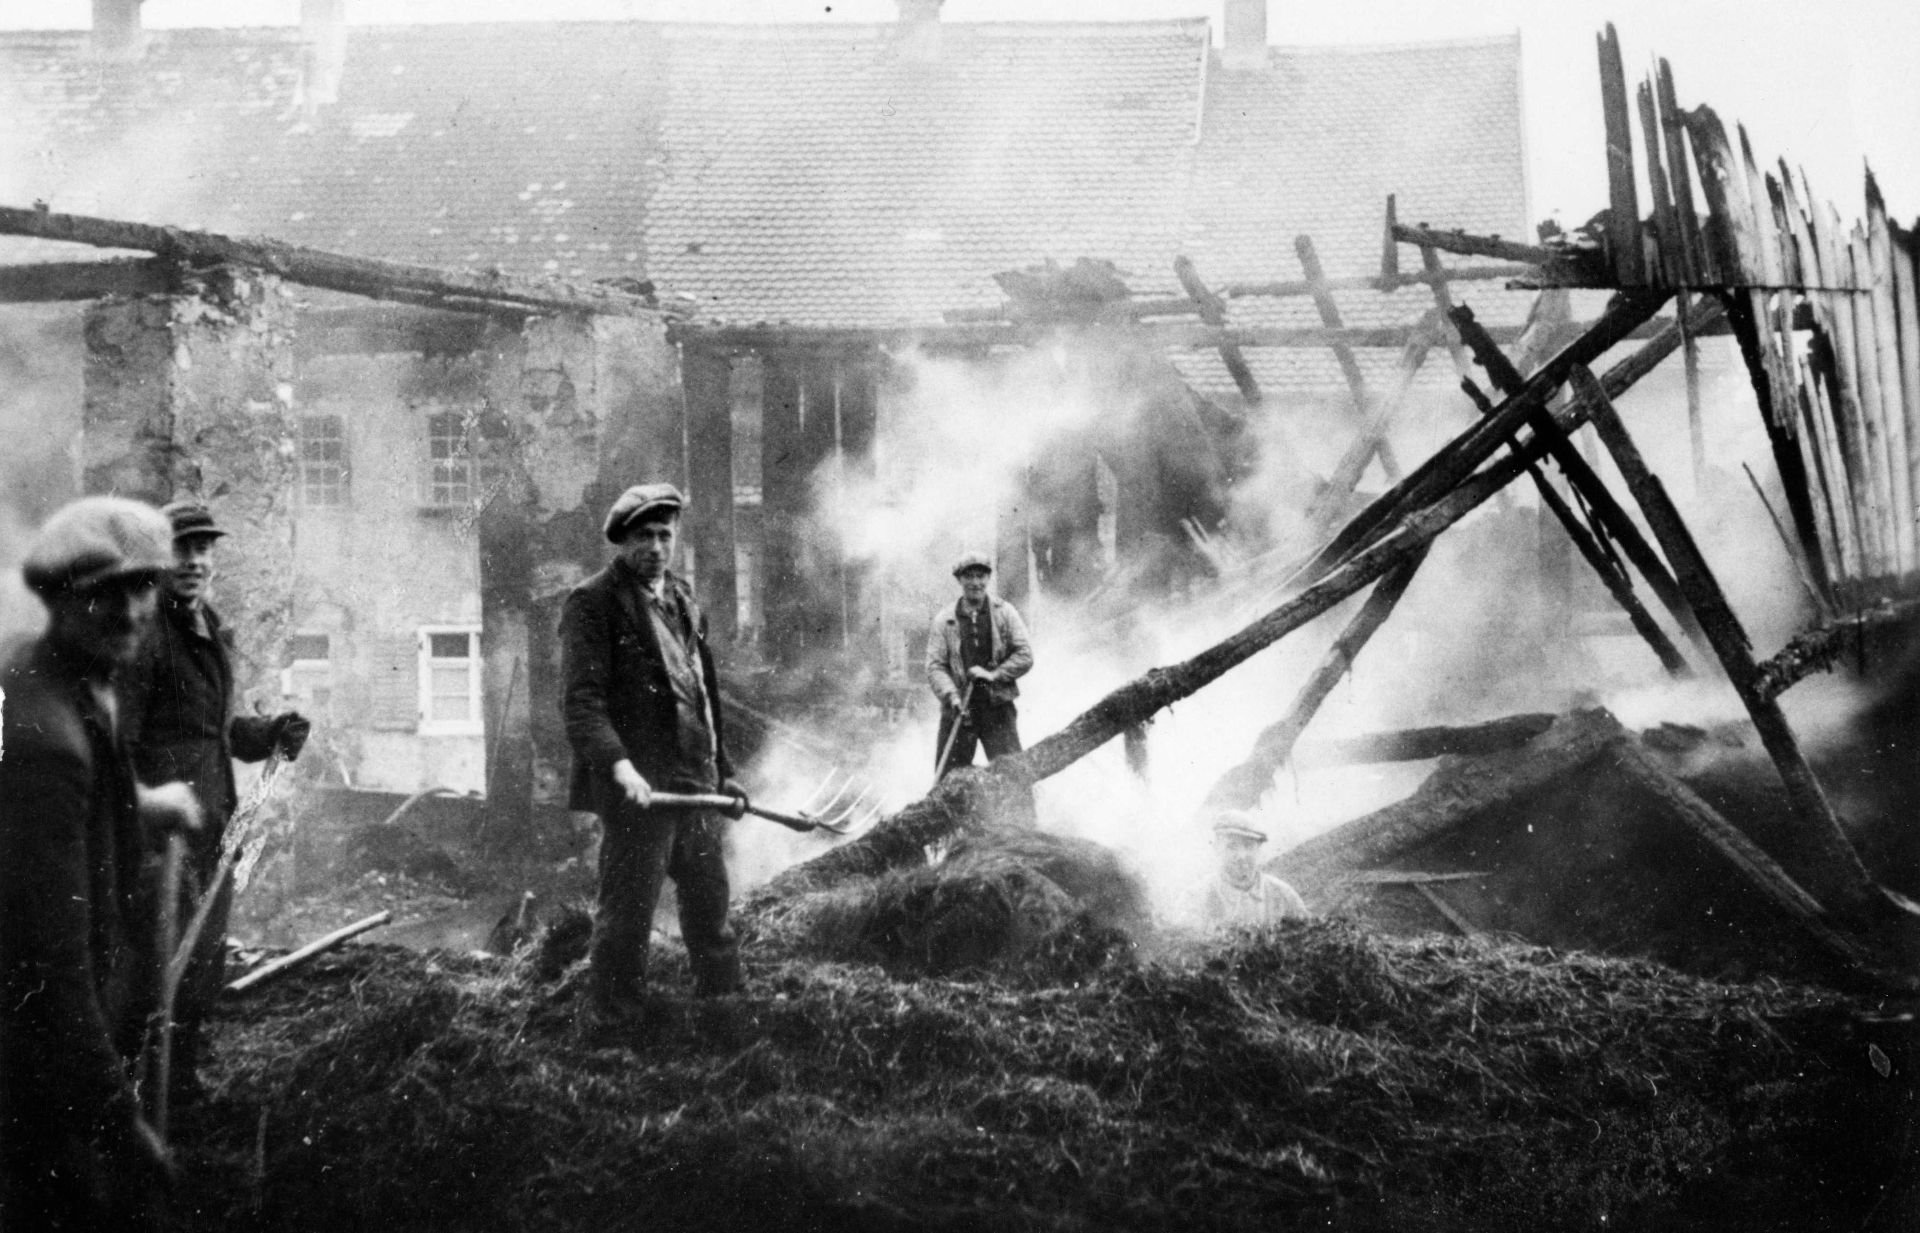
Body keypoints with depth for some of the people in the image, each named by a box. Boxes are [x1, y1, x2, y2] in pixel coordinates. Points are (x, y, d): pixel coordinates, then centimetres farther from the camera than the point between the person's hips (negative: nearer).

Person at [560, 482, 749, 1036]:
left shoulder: (683, 599, 17)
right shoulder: (592, 602, -6)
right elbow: (581, 700, -15)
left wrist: (723, 772, 21)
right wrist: (618, 765, -29)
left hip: (697, 783, 7)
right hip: (638, 785, -7)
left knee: (710, 908, 17)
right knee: (625, 914, -4)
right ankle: (613, 1026, 8)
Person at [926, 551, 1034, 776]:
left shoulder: (1004, 612, 4)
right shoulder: (945, 619, 4)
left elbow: (1025, 656, 1)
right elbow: (935, 666, -1)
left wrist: (994, 675, -12)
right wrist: (951, 696, -18)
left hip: (998, 707, 0)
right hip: (958, 708, 1)